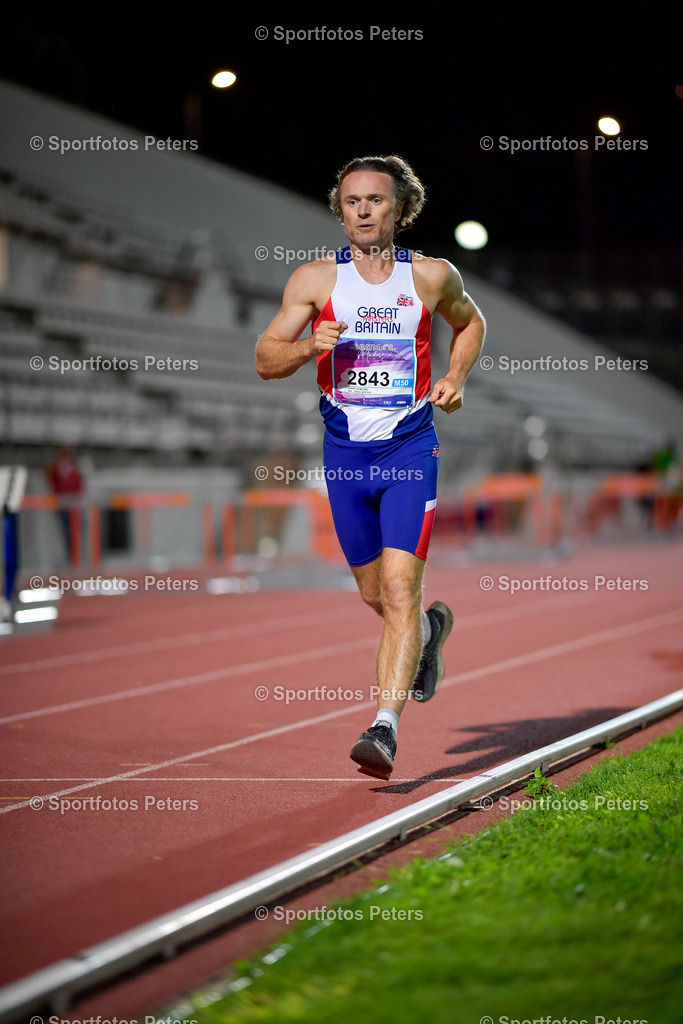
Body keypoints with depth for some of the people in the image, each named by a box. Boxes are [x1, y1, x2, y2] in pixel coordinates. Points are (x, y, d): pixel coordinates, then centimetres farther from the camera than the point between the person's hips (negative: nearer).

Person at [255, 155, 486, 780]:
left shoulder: (432, 276, 1)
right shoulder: (315, 279, 0)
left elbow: (469, 322, 21)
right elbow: (265, 360, 1)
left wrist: (457, 376, 3)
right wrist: (310, 346, -19)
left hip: (410, 446, -2)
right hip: (344, 451, 2)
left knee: (400, 589, -15)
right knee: (375, 593, 15)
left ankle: (385, 728, -18)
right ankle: (430, 629, 48)